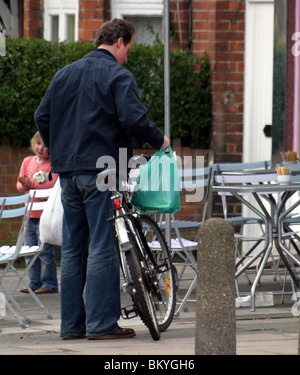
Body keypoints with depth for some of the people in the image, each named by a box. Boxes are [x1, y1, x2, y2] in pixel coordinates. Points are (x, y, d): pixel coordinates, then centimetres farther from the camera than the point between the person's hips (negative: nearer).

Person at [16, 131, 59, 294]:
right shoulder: (27, 161, 14)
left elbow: (54, 184, -15)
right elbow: (20, 185, 11)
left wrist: (32, 184, -21)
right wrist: (24, 184, -13)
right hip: (30, 213, 6)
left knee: (44, 250, -8)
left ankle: (49, 284, -2)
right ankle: (35, 282, 16)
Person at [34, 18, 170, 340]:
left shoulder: (65, 74, 13)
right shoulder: (118, 76, -8)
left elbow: (42, 116, 14)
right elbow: (133, 119, -18)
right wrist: (159, 140, -2)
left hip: (68, 170, 7)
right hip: (102, 169, -7)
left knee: (72, 247, 10)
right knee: (102, 247, -5)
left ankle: (71, 323, 11)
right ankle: (101, 323, -6)